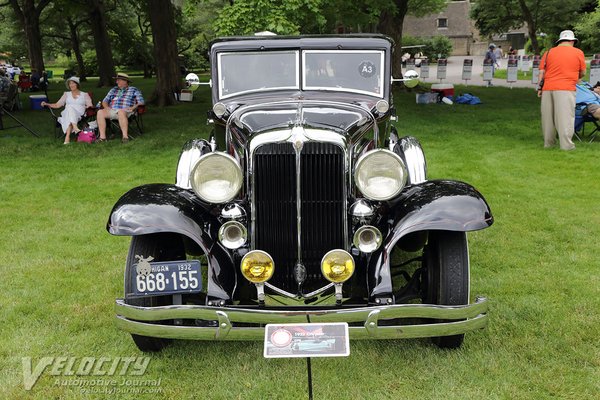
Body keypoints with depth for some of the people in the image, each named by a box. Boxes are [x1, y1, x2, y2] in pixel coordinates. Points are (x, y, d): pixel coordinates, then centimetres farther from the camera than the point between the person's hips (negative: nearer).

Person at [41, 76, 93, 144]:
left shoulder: (84, 95, 21)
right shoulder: (66, 94, 26)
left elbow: (90, 105, 10)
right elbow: (57, 105, 21)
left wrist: (89, 106, -13)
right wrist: (47, 104, 8)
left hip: (79, 115, -2)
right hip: (66, 113, 2)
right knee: (69, 107, -36)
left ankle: (67, 136, -52)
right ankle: (75, 127, -56)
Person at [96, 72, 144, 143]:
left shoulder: (134, 90, 14)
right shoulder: (113, 90, 28)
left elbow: (141, 102, 4)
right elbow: (105, 101, 27)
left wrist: (133, 107, -13)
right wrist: (106, 107, 4)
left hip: (125, 111, -5)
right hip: (112, 111, 5)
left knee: (121, 112, -41)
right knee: (100, 112, -25)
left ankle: (125, 136, -42)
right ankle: (102, 136, -29)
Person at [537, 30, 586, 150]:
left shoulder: (548, 52, 13)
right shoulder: (578, 53, 7)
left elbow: (542, 72, 8)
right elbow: (582, 73, 13)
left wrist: (539, 88, 10)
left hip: (548, 88, 3)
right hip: (566, 89, -3)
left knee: (548, 116, 9)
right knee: (565, 117, -4)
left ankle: (548, 142, 16)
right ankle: (566, 144, -6)